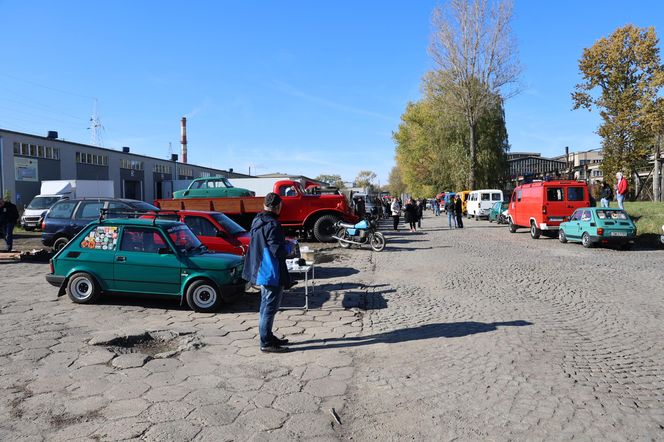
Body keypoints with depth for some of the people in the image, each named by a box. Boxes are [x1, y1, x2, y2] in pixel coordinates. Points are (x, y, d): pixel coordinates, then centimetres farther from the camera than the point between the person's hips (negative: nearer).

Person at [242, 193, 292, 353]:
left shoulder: (257, 221, 8)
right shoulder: (273, 224, -21)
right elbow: (278, 251, -25)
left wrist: (283, 242, 15)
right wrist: (288, 247, -4)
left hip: (261, 270, 10)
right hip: (272, 272, -10)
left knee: (266, 305, 19)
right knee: (270, 307, -1)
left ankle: (268, 337, 31)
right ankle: (266, 343, 6)